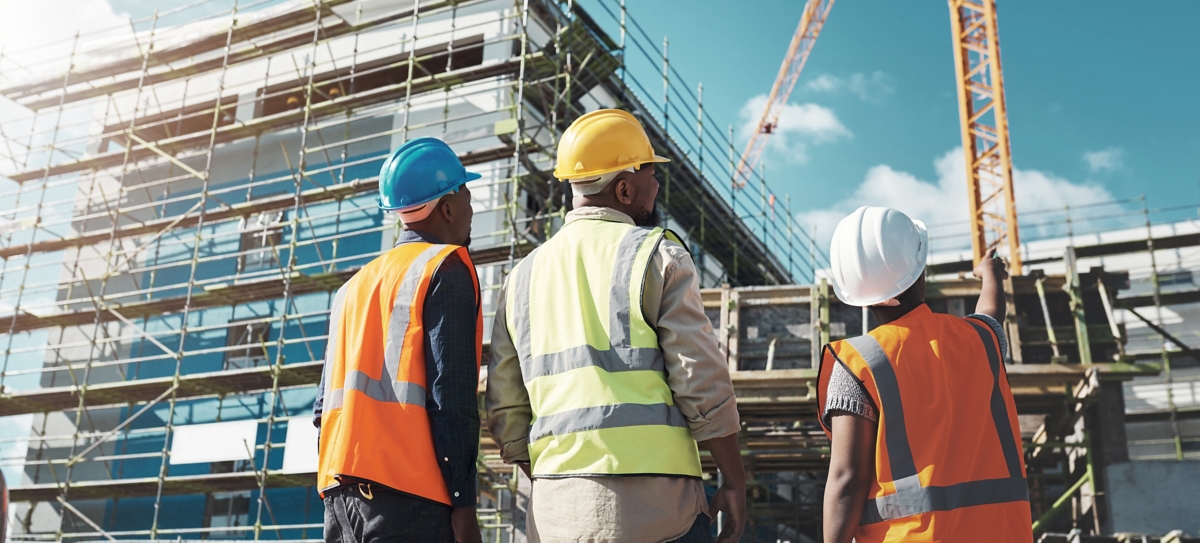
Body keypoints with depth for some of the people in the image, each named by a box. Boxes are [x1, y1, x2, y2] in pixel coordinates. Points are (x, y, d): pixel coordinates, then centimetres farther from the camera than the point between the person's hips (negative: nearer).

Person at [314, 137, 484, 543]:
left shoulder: (354, 285, 21)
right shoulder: (446, 268, -1)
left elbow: (325, 404, 17)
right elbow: (451, 392, -11)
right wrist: (463, 502, -11)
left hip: (340, 491, 8)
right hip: (409, 493, -7)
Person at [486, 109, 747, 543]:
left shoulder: (522, 278, 13)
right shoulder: (656, 255, -3)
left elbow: (504, 411, 13)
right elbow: (703, 384, -7)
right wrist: (734, 483, 2)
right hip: (652, 505, -5)